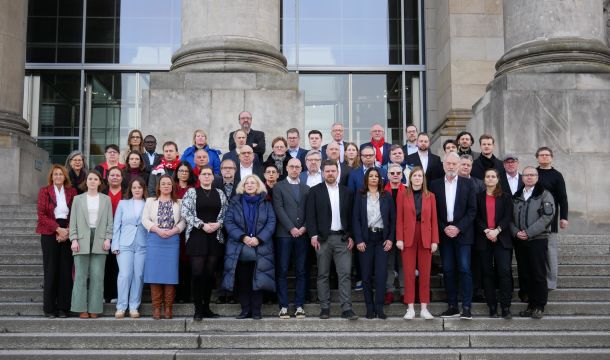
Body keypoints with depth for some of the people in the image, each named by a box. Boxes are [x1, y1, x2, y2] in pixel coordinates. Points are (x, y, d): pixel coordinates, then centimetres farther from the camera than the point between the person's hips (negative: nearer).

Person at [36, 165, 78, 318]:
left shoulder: (72, 192, 9)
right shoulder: (44, 191, 5)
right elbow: (42, 215, -2)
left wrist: (68, 231, -10)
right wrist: (58, 229, -11)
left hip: (67, 234, 1)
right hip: (49, 234, -1)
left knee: (66, 270, -1)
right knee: (50, 270, -1)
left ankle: (64, 307, 5)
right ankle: (49, 308, 5)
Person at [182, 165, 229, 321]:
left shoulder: (220, 193, 13)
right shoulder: (191, 192, 4)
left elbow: (226, 213, 10)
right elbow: (185, 212, -5)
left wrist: (218, 224, -8)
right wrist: (202, 225, -12)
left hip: (215, 237, 3)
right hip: (197, 237, -3)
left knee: (210, 273, 4)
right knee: (197, 272, -7)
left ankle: (206, 307, 14)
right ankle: (198, 309, 0)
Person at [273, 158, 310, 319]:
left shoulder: (306, 189, 15)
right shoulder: (279, 187, 6)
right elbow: (279, 209, -4)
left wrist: (304, 228, -7)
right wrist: (291, 228, -11)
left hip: (302, 234, 3)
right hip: (284, 234, -2)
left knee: (301, 271, 2)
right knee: (283, 271, -2)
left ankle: (299, 306, 6)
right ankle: (283, 306, 1)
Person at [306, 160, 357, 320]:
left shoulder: (347, 191, 10)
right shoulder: (315, 191, 4)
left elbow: (350, 215, 9)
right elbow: (310, 215, -1)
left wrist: (351, 236, 1)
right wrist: (313, 235, -10)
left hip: (342, 238, 1)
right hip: (322, 238, -1)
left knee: (345, 274, -4)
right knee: (323, 275, 5)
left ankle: (346, 308, -3)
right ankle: (324, 307, 11)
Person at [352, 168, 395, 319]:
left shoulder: (386, 196, 7)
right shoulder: (360, 196, 4)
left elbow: (393, 218, 7)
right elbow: (356, 218, 0)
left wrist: (390, 239, -3)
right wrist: (358, 240, -9)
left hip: (382, 238, 0)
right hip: (366, 238, 0)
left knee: (381, 273, -7)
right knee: (366, 274, 2)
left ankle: (379, 308, -1)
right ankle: (370, 308, 10)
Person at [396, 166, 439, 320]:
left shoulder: (430, 196, 8)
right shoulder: (402, 196, 5)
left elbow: (434, 219, 6)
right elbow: (399, 219, 1)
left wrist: (435, 240, -1)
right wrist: (399, 238, -7)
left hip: (425, 238, 1)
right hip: (408, 237, -1)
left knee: (425, 273, 3)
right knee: (409, 273, 0)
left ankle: (424, 308, 10)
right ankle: (410, 308, 6)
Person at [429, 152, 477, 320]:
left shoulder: (467, 183, 4)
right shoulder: (435, 185, 7)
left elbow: (472, 210, 0)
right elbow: (433, 211, 5)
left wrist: (459, 228, -9)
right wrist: (444, 228, -7)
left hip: (462, 233, -2)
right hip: (444, 233, 2)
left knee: (464, 269, -6)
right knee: (448, 270, 4)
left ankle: (466, 307, -3)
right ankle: (452, 306, 10)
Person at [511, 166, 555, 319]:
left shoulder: (544, 195, 0)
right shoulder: (516, 196, 15)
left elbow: (547, 216, -12)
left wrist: (528, 232, -16)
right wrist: (516, 232, -8)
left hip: (538, 240, -5)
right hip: (520, 241, 5)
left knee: (539, 275, -3)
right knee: (525, 275, 7)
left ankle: (539, 307, 5)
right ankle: (531, 304, 16)